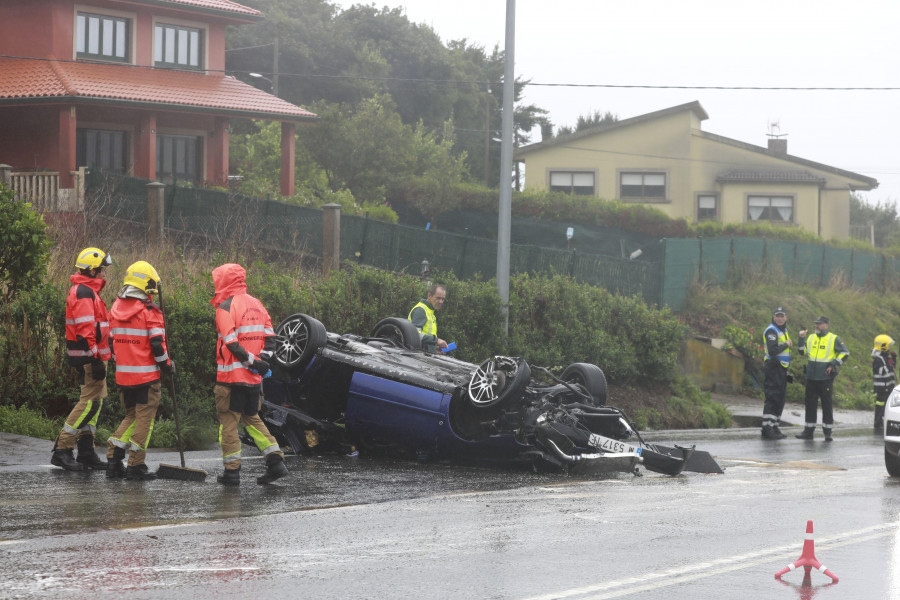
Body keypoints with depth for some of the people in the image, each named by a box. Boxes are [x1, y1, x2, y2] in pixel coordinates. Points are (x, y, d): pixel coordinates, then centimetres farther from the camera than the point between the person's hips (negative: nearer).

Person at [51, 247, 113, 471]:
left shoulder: (87, 290, 19)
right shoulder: (84, 292, -15)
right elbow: (86, 329, -22)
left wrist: (99, 357, 25)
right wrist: (95, 359, -25)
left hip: (91, 356, 11)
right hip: (89, 355, -11)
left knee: (94, 399, 11)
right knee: (90, 401, -11)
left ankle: (86, 452, 13)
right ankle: (62, 450, -11)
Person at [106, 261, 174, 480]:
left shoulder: (116, 309, 7)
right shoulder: (149, 311, -12)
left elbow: (112, 341, 14)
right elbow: (157, 344, -14)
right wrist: (166, 365, 0)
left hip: (123, 373, 6)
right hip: (146, 375, -6)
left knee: (131, 416, 17)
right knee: (144, 417, 2)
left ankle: (113, 460, 7)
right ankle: (136, 466, 1)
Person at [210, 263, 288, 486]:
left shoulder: (225, 307, -12)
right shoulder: (255, 304, 12)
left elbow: (231, 343, -19)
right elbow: (269, 336, 9)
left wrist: (253, 361, -14)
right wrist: (262, 359, 0)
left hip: (231, 376, -7)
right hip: (253, 377, 7)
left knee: (228, 421, 2)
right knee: (252, 418, 19)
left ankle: (232, 471, 2)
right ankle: (275, 461, 9)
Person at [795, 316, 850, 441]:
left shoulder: (833, 339, 0)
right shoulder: (811, 338, 14)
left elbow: (845, 353, 0)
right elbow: (803, 352, 19)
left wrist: (834, 364, -8)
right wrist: (801, 339, 6)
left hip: (826, 378, -5)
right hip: (811, 377, 5)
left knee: (827, 404, -2)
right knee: (810, 403, 6)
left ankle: (828, 432, 4)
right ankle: (808, 431, 11)